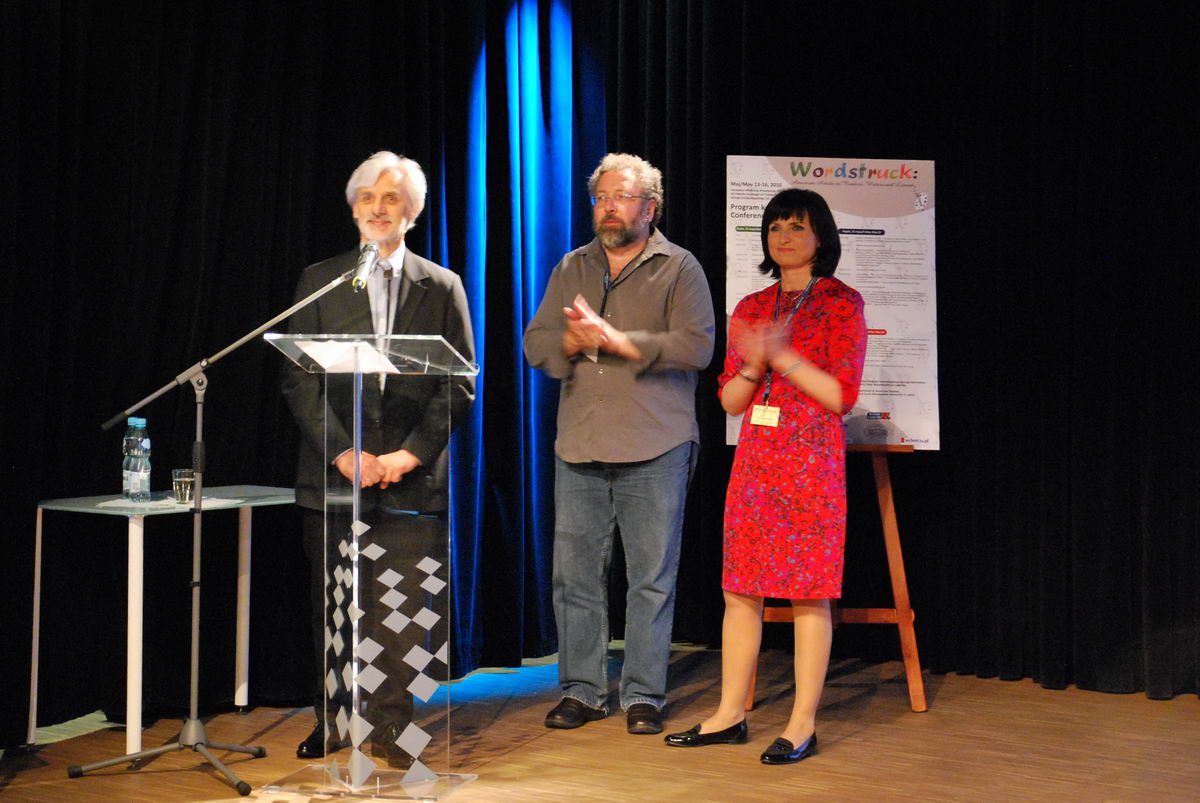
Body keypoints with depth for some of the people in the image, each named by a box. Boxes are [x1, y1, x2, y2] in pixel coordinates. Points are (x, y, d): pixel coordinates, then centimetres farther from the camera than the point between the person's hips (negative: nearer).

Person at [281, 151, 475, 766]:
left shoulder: (442, 287, 8)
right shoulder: (319, 281, 8)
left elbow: (458, 385, 3)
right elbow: (299, 380, 2)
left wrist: (410, 453, -9)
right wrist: (344, 453, -9)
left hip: (412, 480, 0)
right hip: (333, 477, 1)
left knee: (404, 612, -2)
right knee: (332, 609, 7)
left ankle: (390, 726, 10)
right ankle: (331, 719, 21)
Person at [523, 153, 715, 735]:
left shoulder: (679, 268, 2)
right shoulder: (571, 269, 16)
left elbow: (696, 346, -11)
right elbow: (536, 344, 10)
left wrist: (614, 339, -15)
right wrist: (573, 341, -11)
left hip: (655, 451, -4)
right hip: (578, 448, 4)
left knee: (652, 579, 0)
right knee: (575, 575, 6)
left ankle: (643, 697, 11)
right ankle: (582, 691, 17)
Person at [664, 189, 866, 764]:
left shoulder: (843, 303, -1)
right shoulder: (751, 308, 13)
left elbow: (842, 394, -8)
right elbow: (730, 400, 12)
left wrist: (783, 356, -15)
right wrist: (756, 363, -8)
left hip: (812, 459, -5)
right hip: (755, 458, 5)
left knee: (808, 593, -2)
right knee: (740, 588, 6)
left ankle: (803, 725, 5)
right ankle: (730, 715, 15)